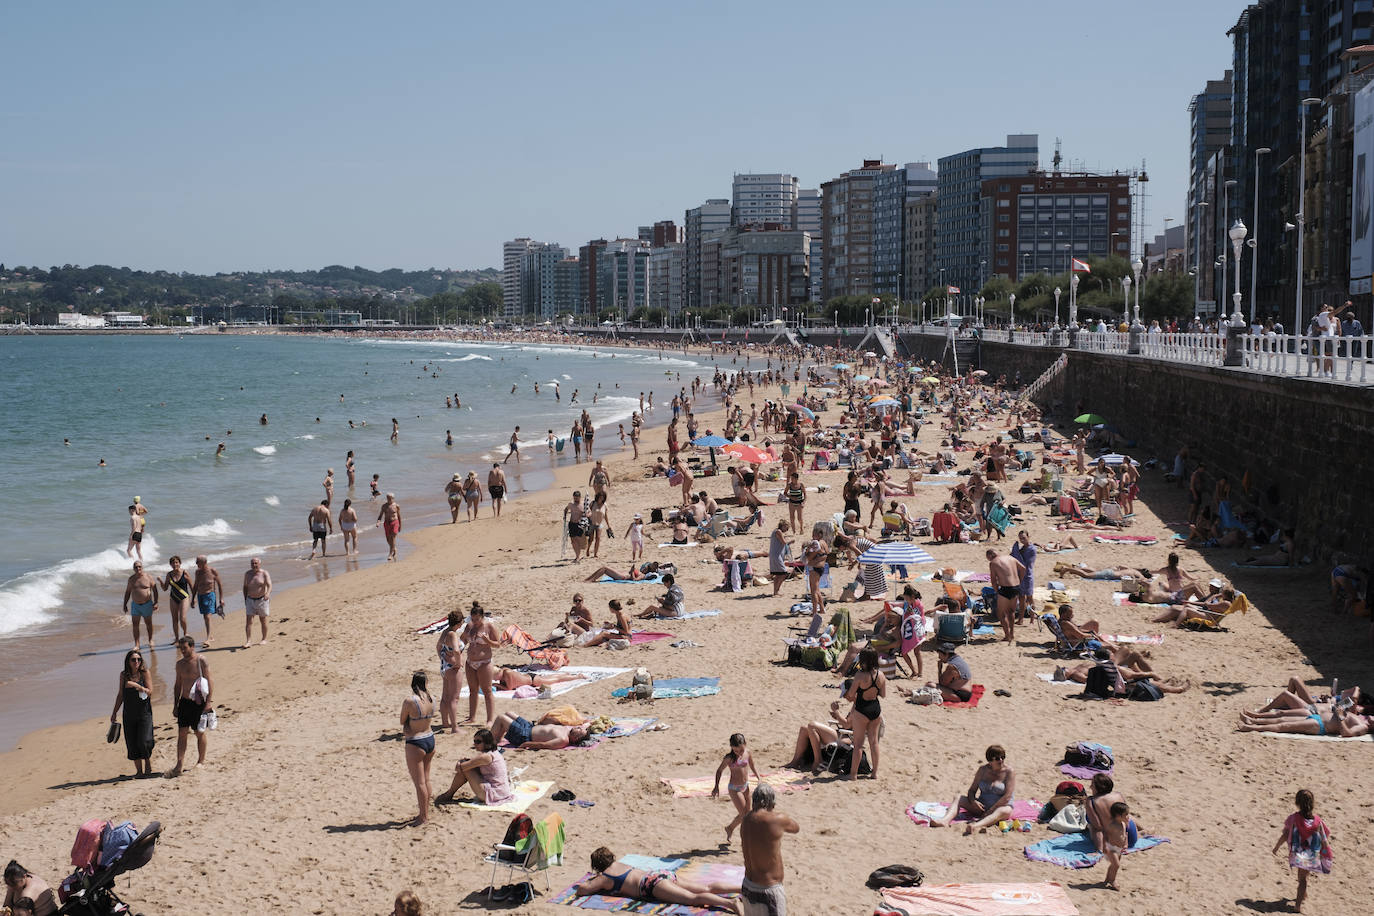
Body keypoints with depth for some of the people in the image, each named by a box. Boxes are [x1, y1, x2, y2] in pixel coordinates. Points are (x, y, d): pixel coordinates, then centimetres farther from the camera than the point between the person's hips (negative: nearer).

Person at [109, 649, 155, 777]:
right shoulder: (123, 675, 6)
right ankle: (139, 770, 12)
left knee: (144, 741, -12)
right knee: (132, 743, 3)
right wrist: (114, 712, 17)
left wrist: (137, 686, -23)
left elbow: (150, 691, -9)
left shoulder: (145, 673, -4)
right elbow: (120, 694, 15)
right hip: (129, 713, 4)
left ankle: (148, 766, 10)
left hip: (144, 712, -4)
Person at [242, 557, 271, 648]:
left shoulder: (264, 573, -9)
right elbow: (245, 587, 12)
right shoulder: (247, 574, 2)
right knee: (248, 621, -7)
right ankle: (248, 641, -9)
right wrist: (245, 599, 10)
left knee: (263, 621, 9)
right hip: (250, 600, 3)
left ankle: (264, 639, 22)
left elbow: (269, 585, -21)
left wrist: (268, 593, -40)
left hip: (262, 600, -3)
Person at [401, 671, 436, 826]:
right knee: (426, 779, 18)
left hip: (415, 744, -7)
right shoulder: (430, 699, -1)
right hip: (430, 739, 7)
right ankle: (425, 813, 27)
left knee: (419, 782, 2)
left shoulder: (409, 701, -20)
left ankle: (423, 817, 9)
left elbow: (402, 721, -6)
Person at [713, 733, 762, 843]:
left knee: (747, 813, 14)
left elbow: (752, 766, 11)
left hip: (745, 786, 6)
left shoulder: (747, 753, -7)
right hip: (734, 788, -6)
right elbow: (719, 770, -6)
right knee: (743, 814, -5)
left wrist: (759, 778, 0)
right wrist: (716, 786, -9)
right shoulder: (729, 758, -19)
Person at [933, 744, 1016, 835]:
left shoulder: (1009, 772, -7)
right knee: (958, 799, -12)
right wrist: (973, 801, -15)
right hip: (982, 806, 5)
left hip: (1000, 806, -5)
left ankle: (977, 826, -69)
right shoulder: (983, 770, 5)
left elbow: (1007, 796, -15)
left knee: (1006, 811, -41)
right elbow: (972, 790, 8)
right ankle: (945, 820, -41)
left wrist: (991, 810, -20)